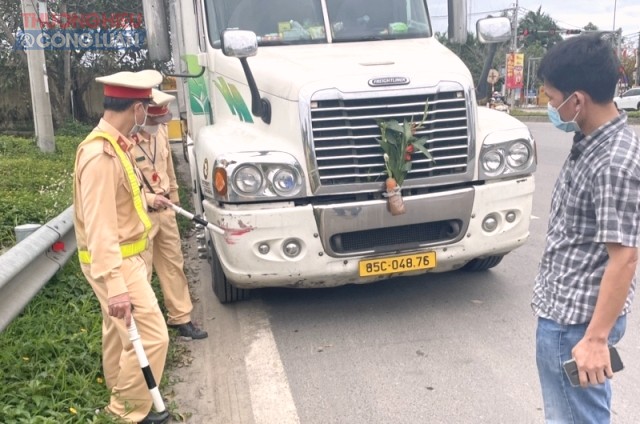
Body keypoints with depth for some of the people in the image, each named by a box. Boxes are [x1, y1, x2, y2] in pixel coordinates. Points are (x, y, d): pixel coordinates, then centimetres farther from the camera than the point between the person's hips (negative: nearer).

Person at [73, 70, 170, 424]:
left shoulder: (115, 146, 5)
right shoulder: (100, 154, -27)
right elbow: (99, 226, -31)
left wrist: (149, 199, 38)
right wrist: (114, 285, -33)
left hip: (124, 256, 10)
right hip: (116, 263, -10)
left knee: (120, 333, 22)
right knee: (150, 336, -5)